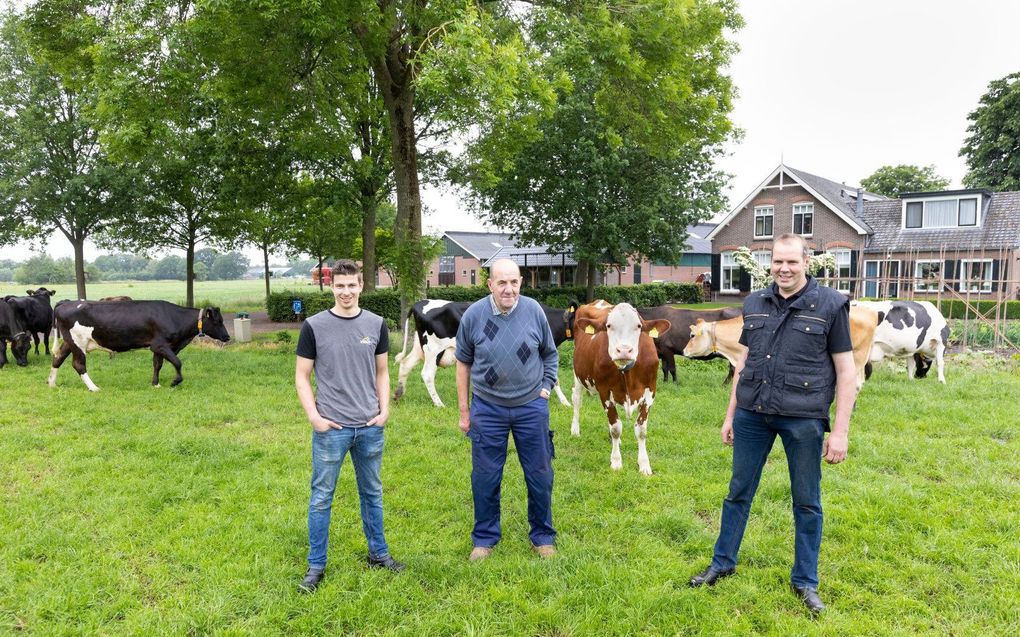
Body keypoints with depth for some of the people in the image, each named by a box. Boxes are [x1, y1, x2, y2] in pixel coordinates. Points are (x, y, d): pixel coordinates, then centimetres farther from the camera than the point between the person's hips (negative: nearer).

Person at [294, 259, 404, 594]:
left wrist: (384, 409, -1)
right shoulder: (314, 326, -5)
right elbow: (302, 376, 0)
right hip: (331, 429, -2)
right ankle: (316, 565, 20)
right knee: (322, 497, 6)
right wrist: (313, 416, -10)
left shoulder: (376, 324, 3)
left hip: (370, 428, 3)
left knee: (372, 493, 16)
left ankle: (378, 553, 31)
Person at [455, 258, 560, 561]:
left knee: (539, 475, 9)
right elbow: (463, 363, 2)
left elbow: (550, 354, 9)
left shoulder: (534, 311, -8)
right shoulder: (473, 315, -9)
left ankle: (542, 536, 28)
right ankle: (485, 537, 27)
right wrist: (464, 410, 4)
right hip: (487, 408, 0)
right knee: (485, 477, 8)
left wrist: (546, 385, 1)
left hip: (531, 407, 1)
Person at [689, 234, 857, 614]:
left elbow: (846, 371, -4)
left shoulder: (830, 305, -5)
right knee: (739, 491, 14)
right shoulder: (755, 304, 7)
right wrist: (730, 414, 14)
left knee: (806, 501, 10)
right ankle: (722, 563, 31)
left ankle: (805, 581, 28)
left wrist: (840, 431, -8)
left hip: (803, 419, -3)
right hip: (752, 414, 4)